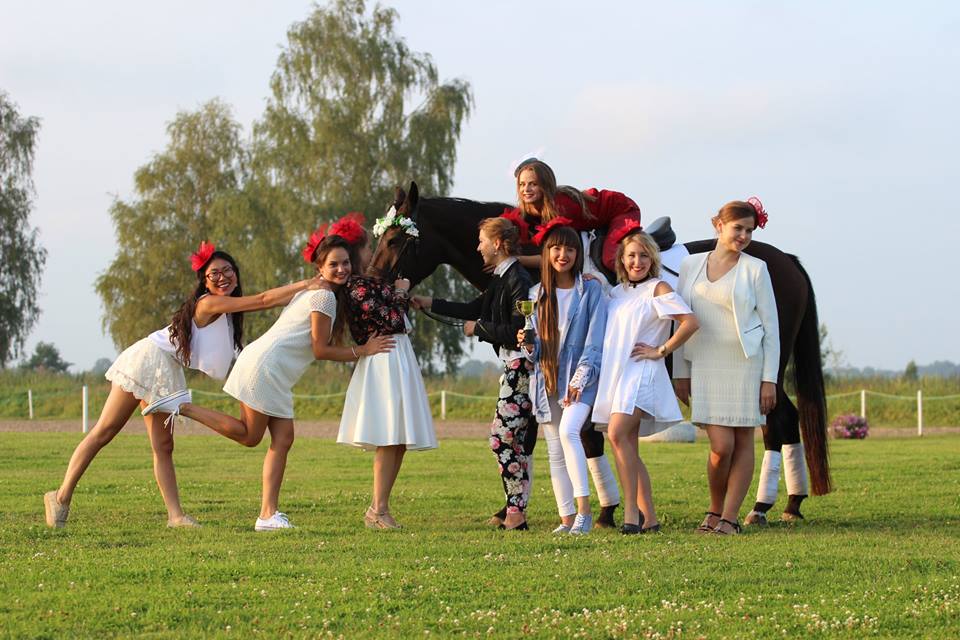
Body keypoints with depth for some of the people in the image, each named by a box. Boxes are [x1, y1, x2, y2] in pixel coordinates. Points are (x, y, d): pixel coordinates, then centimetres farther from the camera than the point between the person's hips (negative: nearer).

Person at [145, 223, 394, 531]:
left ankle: (268, 514, -2)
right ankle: (183, 407, 2)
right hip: (266, 365, -10)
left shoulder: (313, 290, 19)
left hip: (276, 375, 10)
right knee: (250, 435, -2)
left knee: (283, 439, 3)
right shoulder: (325, 295, -12)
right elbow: (321, 350, -13)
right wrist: (363, 351, -8)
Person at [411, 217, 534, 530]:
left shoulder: (518, 279, -15)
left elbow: (517, 330, -20)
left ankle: (516, 514, -8)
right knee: (512, 439, 11)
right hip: (514, 366, 10)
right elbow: (474, 309, 28)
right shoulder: (502, 278, 15)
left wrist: (479, 328, -8)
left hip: (521, 366, -10)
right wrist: (430, 304, 31)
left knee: (502, 437, -10)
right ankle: (516, 513, 14)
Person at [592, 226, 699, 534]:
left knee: (618, 435, -24)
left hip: (641, 372, -7)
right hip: (615, 375, 8)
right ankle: (648, 517, 9)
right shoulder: (616, 292, 16)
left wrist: (661, 351, -10)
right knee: (628, 449, 5)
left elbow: (690, 322, -13)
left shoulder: (657, 289, -3)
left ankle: (631, 510, -22)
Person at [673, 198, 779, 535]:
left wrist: (769, 378, -6)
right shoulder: (690, 265, 6)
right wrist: (680, 373, 7)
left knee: (742, 442, 1)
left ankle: (729, 517, 8)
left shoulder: (755, 269, 0)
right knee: (721, 445, -8)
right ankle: (714, 512, 12)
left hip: (747, 364, -1)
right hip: (705, 366, 1)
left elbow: (771, 327, 0)